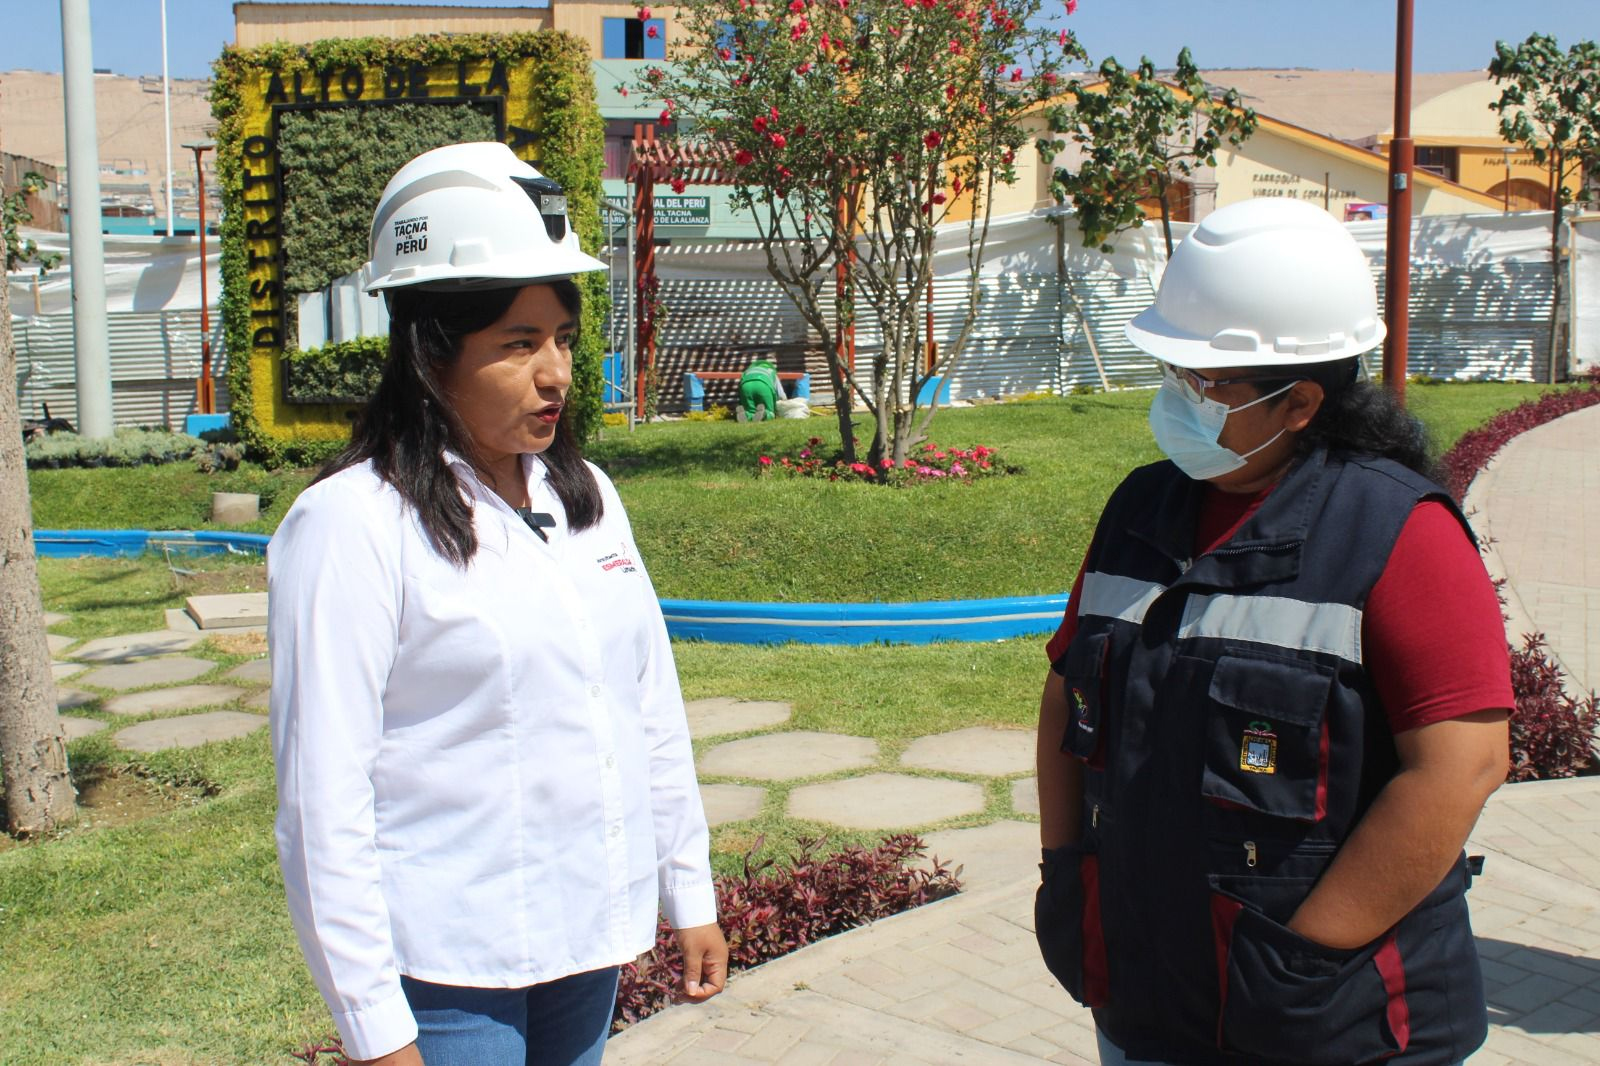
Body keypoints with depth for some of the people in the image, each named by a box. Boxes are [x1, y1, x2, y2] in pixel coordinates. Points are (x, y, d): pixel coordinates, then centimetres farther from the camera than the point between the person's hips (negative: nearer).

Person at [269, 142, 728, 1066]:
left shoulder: (587, 496, 5)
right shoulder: (353, 525, -14)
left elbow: (653, 708, 11)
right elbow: (324, 798, -14)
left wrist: (691, 893, 13)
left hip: (596, 933, 6)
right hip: (448, 971, -6)